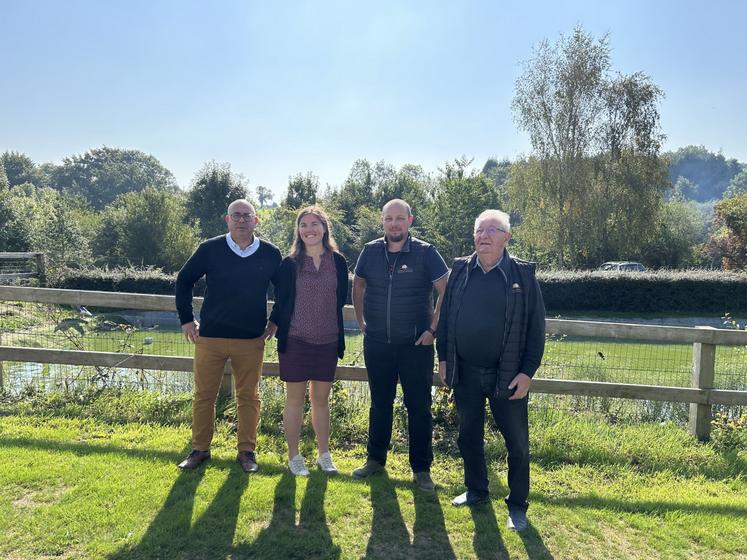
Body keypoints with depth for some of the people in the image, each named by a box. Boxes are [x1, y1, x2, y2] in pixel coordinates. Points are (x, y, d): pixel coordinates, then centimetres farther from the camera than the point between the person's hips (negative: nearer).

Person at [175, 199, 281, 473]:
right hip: (210, 337, 0)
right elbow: (184, 280, 8)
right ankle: (200, 449, 25)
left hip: (252, 340, 0)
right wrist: (186, 319, 6)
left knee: (248, 397, 9)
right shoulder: (210, 249, -3)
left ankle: (247, 451, 22)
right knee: (204, 395, 9)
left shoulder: (270, 254, -1)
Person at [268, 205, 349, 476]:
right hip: (295, 340, -2)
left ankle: (323, 454, 26)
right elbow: (281, 302, 2)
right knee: (295, 399, 7)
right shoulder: (289, 264, -3)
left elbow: (342, 298, 8)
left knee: (321, 399, 12)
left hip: (327, 341, 2)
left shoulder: (337, 262, 1)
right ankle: (294, 456, 20)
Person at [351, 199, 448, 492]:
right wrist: (361, 321, 11)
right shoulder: (371, 251, 2)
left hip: (416, 344, -3)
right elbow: (358, 285, 17)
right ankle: (375, 458, 32)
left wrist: (433, 328, -8)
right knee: (379, 403, 16)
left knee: (419, 407, 5)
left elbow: (447, 291, -6)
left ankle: (421, 468, 18)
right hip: (377, 344, 3)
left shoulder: (426, 252, -7)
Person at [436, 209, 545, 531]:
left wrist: (528, 372, -10)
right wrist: (443, 358, 5)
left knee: (517, 442, 7)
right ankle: (476, 491, 37)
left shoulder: (523, 274, -6)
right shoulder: (460, 270, 3)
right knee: (468, 436, 17)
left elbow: (536, 327, -6)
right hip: (465, 372, 3)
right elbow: (445, 317, 8)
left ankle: (517, 506, 25)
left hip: (507, 376, -3)